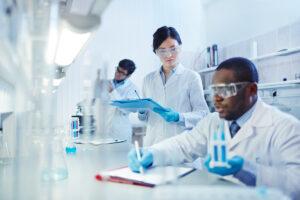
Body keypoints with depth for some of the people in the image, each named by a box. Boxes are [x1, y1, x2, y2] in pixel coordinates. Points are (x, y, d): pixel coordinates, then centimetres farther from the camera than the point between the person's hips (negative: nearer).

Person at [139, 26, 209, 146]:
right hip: (153, 142, 3)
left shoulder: (192, 77, 0)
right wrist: (142, 111, -4)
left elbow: (203, 113, -3)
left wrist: (179, 117, -18)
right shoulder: (148, 79, 12)